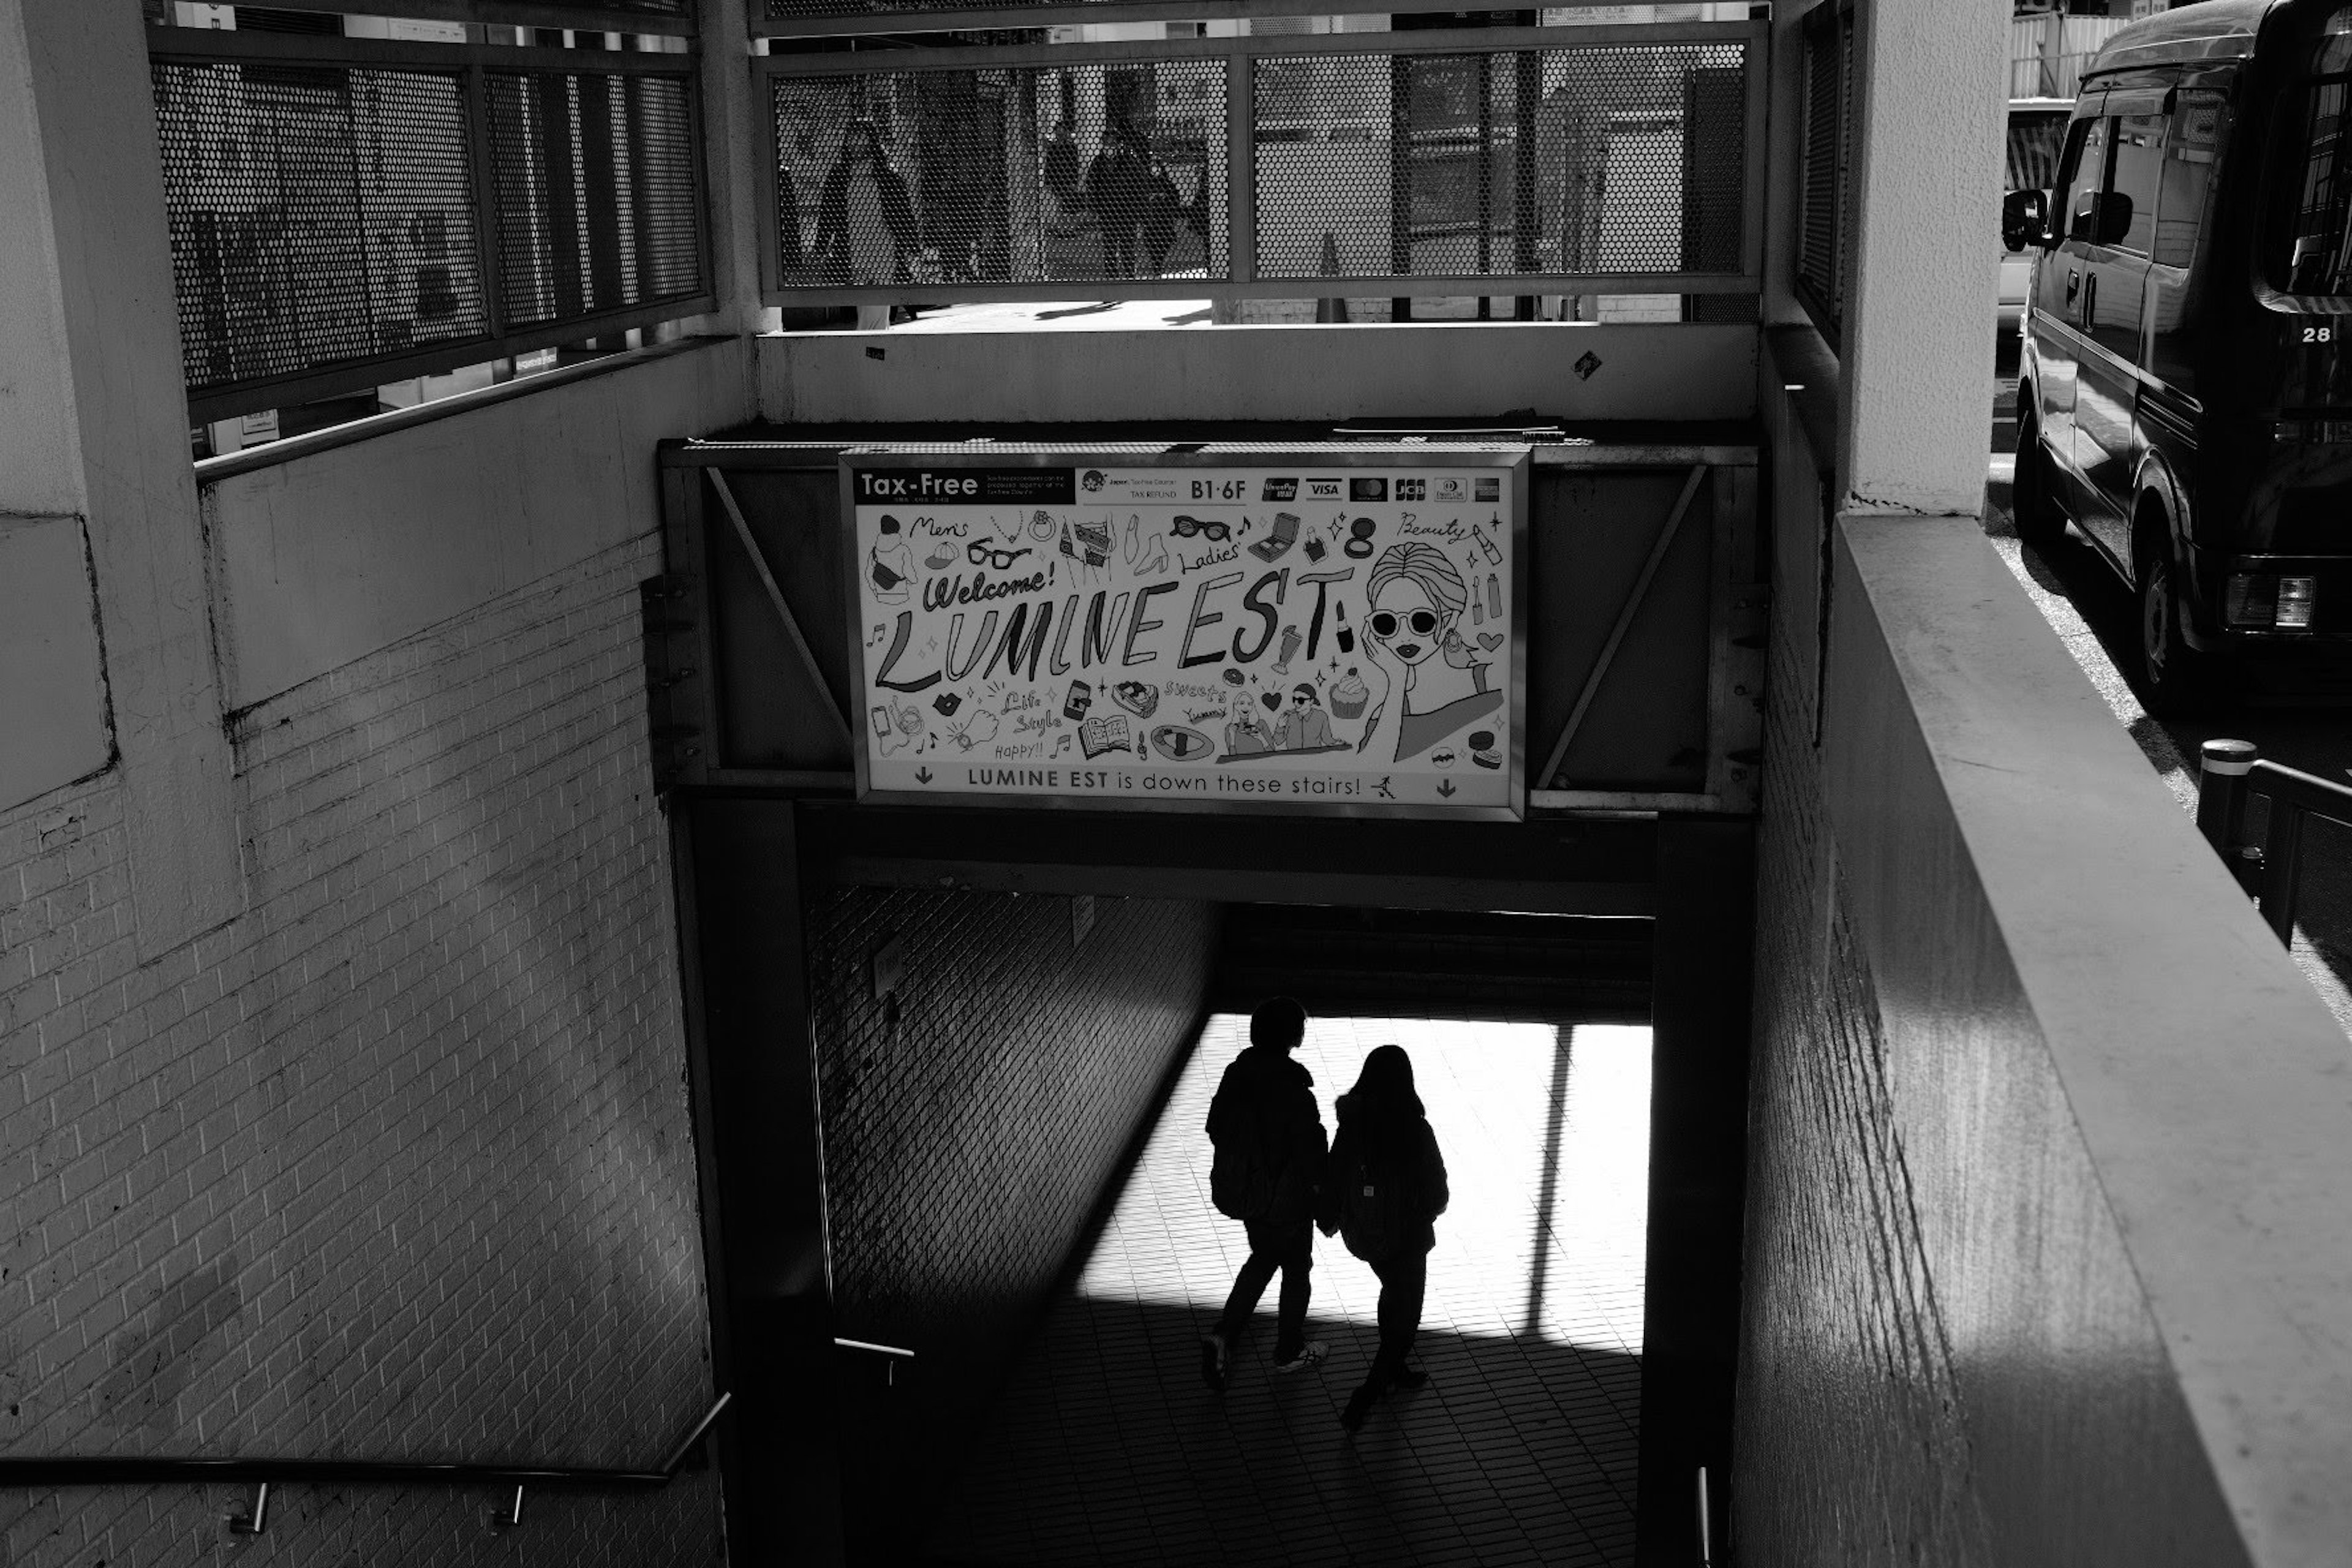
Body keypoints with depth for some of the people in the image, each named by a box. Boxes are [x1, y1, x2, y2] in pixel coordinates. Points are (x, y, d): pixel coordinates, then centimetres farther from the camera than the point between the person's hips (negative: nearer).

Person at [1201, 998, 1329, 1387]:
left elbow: (1216, 1128, 3)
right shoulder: (1294, 1092, -29)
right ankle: (1289, 1351, 36)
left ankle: (1222, 1335, 17)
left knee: (1263, 1257, 28)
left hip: (1241, 1190, 6)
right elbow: (1311, 1155, -23)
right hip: (1285, 1198, -6)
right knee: (1296, 1270, 18)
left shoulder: (1236, 1075, -10)